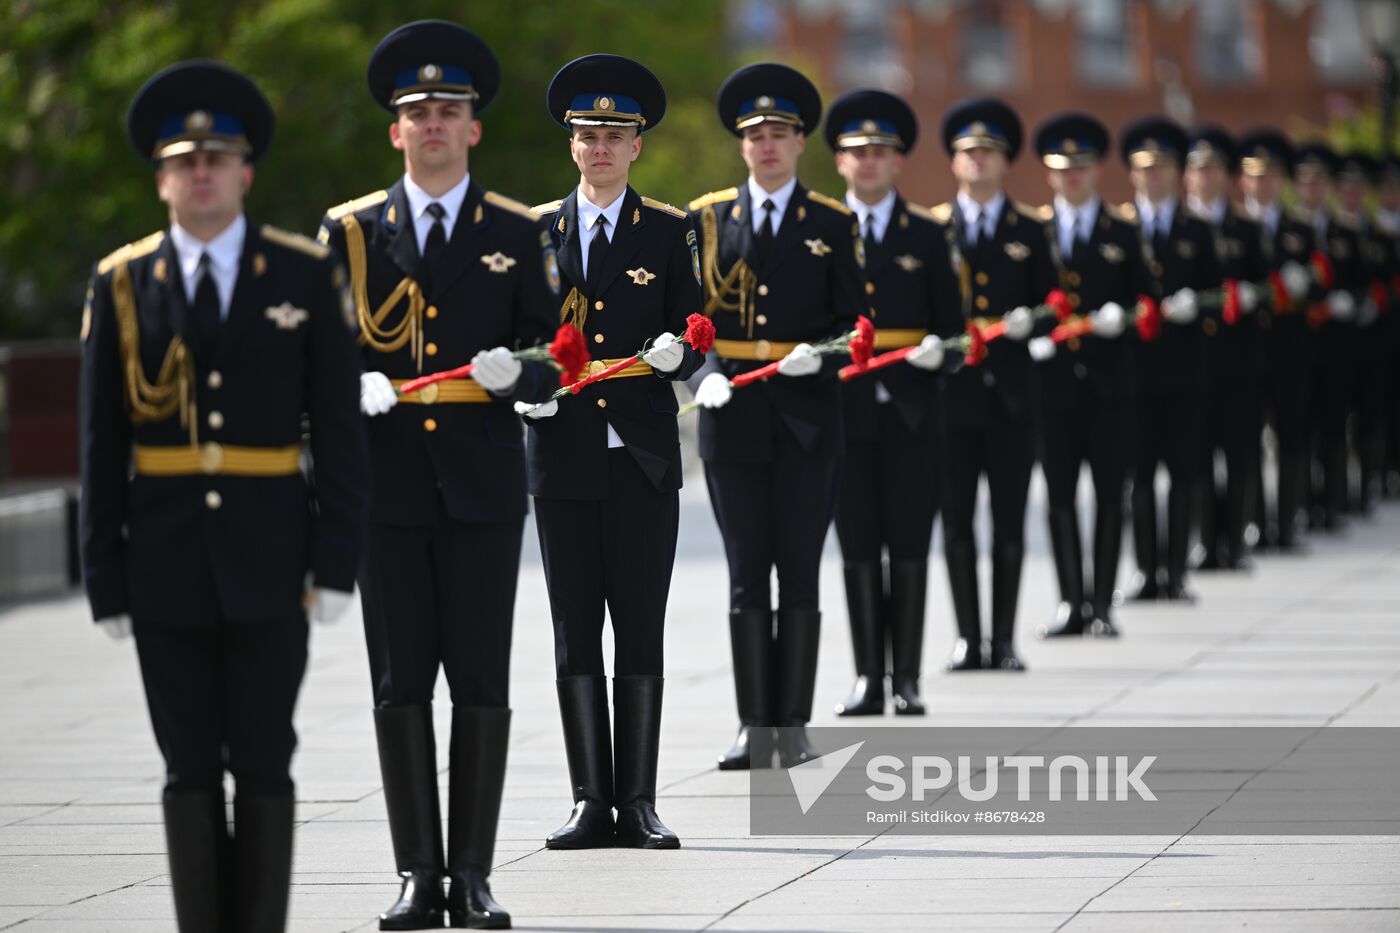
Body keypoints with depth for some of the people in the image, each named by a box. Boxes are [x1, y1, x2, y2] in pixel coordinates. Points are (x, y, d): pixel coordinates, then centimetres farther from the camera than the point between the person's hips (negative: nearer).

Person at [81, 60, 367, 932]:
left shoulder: (307, 275, 1)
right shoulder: (121, 284, 4)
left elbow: (341, 427, 0)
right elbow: (102, 445, 4)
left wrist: (337, 560, -7)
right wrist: (105, 579, 0)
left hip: (268, 561, -1)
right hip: (166, 563, 1)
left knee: (263, 765, 1)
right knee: (190, 769, 5)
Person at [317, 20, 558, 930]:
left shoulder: (517, 234, 7)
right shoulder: (349, 231, 8)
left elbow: (550, 362, 6)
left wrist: (515, 372, -15)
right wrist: (351, 386, -12)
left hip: (482, 486, -1)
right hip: (385, 481, 1)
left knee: (482, 682, 0)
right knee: (400, 683, 1)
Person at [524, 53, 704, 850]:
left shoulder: (669, 231, 5)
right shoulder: (536, 230, 9)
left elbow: (693, 344, 4)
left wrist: (675, 353, -18)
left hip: (643, 456, -1)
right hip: (565, 455, 1)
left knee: (641, 633, 0)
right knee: (575, 631, 3)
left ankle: (638, 803, 4)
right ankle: (592, 803, 7)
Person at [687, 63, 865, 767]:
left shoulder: (832, 224, 5)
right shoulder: (708, 218, 8)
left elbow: (854, 323, 5)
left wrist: (821, 354, -15)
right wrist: (704, 373, -10)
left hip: (806, 417, -1)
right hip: (732, 417, 1)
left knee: (799, 573, 1)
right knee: (747, 574, 2)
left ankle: (794, 726, 5)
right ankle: (754, 728, 3)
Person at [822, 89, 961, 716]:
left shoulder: (926, 235, 8)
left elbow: (950, 322, 7)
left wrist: (936, 347, -14)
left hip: (911, 410, 0)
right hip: (846, 409, 0)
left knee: (908, 544, 0)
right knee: (858, 546, 2)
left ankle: (907, 679, 5)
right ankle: (868, 678, 6)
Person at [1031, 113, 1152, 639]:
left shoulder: (1122, 234, 8)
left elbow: (1143, 300, 6)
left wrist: (1120, 317, -13)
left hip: (1108, 380, 0)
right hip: (1054, 378, 0)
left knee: (1109, 492, 0)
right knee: (1059, 492, 1)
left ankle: (1102, 605, 5)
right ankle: (1071, 602, 7)